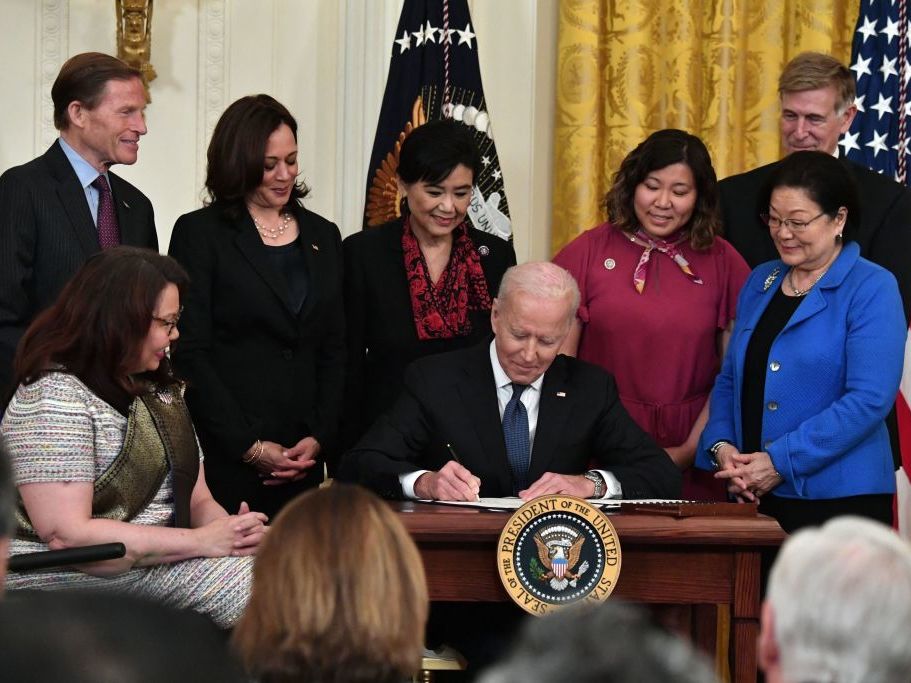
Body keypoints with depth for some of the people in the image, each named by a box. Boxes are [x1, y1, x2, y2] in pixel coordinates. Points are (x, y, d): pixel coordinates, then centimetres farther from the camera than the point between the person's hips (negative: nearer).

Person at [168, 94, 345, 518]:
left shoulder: (322, 236, 15)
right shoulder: (199, 233, 0)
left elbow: (335, 351, 13)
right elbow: (190, 353, -6)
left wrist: (319, 437, -1)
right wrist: (249, 446, -11)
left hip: (302, 458, 4)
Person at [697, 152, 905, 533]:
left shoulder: (872, 290, -7)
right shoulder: (760, 283, 15)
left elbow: (869, 399, -16)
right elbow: (730, 380, 17)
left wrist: (781, 462, -18)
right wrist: (721, 446, -3)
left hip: (838, 501, -6)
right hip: (754, 498, 6)